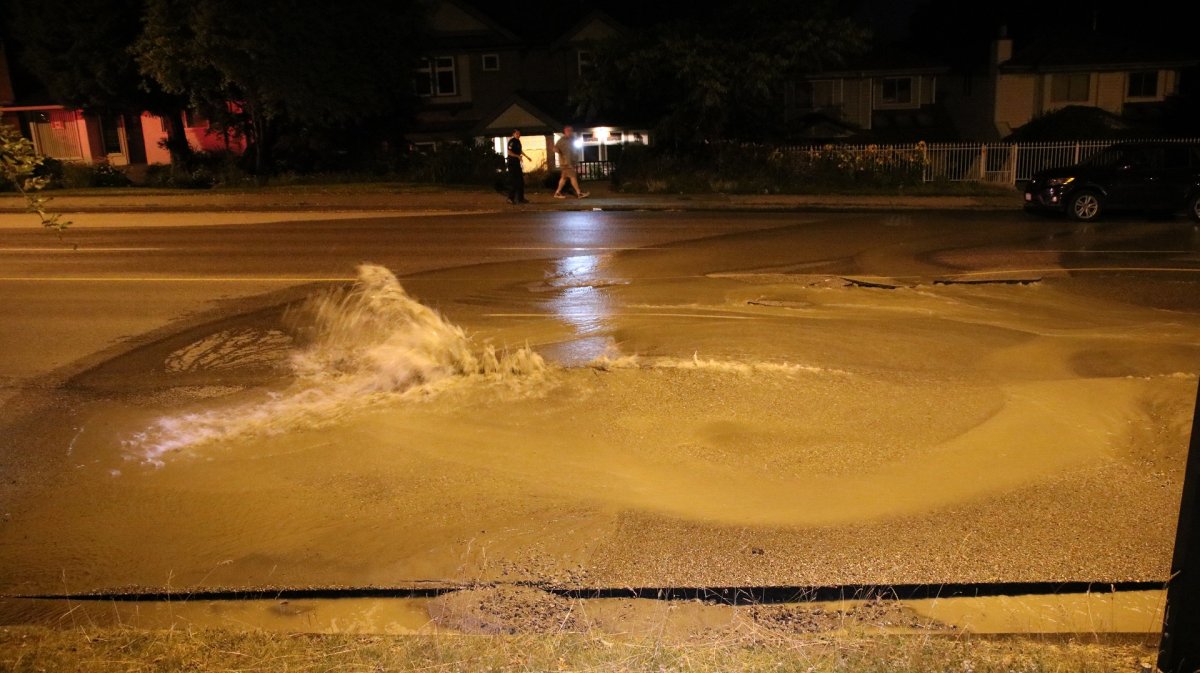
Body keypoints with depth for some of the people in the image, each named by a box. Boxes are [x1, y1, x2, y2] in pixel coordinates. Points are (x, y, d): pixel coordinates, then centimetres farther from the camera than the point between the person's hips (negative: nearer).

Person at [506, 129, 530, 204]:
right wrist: (518, 156, -32)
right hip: (512, 162, -9)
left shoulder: (518, 141, 14)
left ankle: (520, 198, 17)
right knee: (513, 181, -8)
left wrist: (526, 157, 37)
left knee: (520, 181, 10)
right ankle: (511, 198, -3)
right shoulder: (512, 141, -12)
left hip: (517, 163, 9)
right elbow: (509, 152, -22)